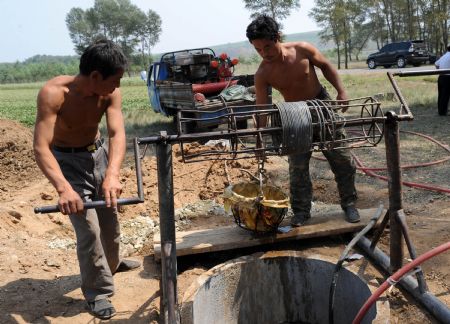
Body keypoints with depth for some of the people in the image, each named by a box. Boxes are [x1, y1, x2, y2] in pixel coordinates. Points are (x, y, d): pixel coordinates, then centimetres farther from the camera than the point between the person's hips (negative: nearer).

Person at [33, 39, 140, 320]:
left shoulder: (110, 93, -18)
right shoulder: (53, 93, -31)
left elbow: (117, 133, -29)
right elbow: (41, 147, -37)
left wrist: (112, 175, -47)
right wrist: (63, 188, -52)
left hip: (99, 153, 5)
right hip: (68, 161, -5)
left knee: (110, 217, 19)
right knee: (88, 228, -10)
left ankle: (111, 263, 47)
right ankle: (98, 292, 10)